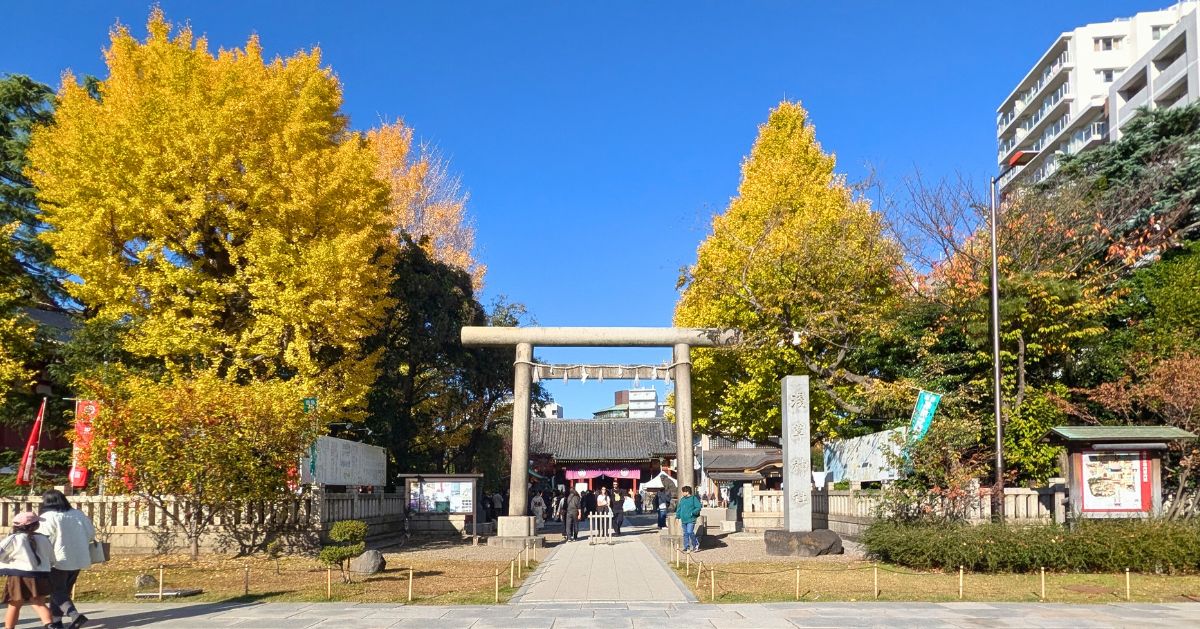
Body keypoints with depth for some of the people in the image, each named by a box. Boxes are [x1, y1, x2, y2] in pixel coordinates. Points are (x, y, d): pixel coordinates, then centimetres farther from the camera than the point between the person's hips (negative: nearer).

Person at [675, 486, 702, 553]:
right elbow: (679, 508, 19)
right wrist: (677, 517, 11)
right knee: (685, 533, 9)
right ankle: (686, 547, 17)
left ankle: (696, 544, 3)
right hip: (683, 520, 7)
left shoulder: (694, 498, -5)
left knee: (690, 532, -16)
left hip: (691, 519, -7)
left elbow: (698, 507, -9)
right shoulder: (682, 499, 15)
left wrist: (692, 513, -18)